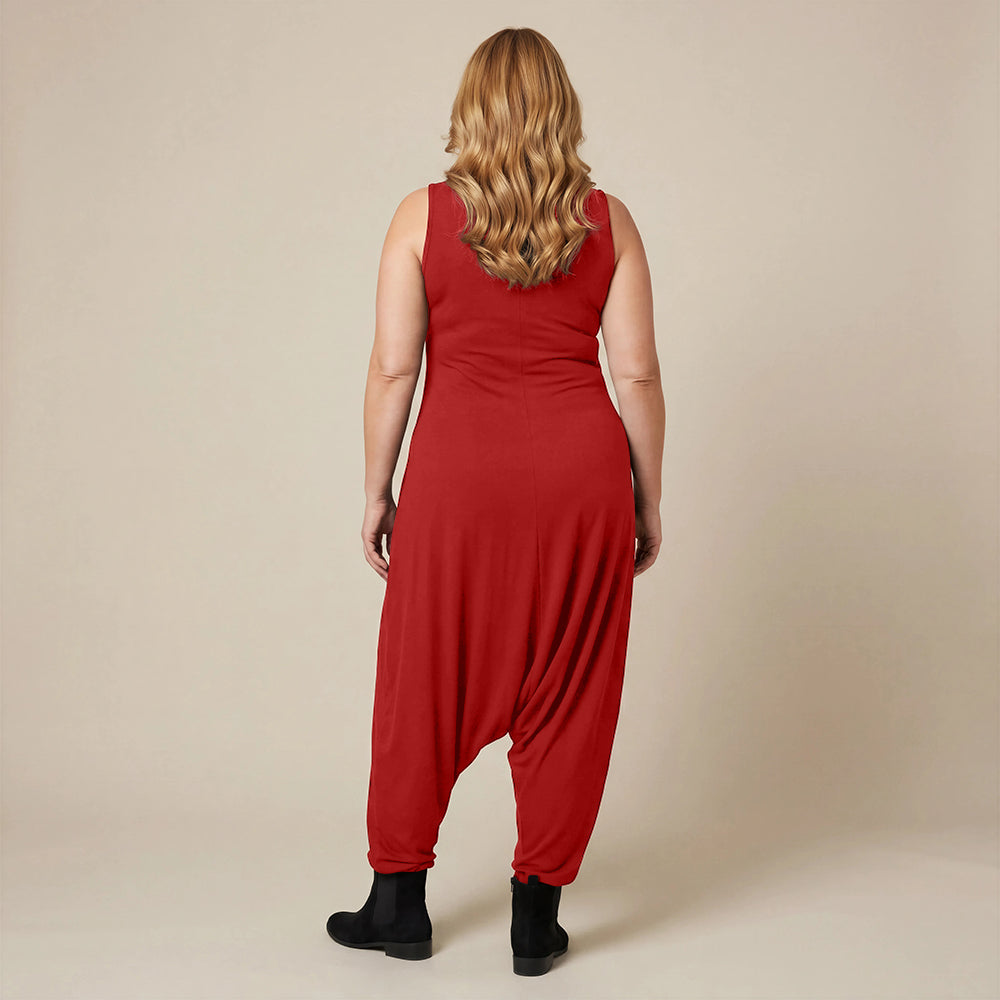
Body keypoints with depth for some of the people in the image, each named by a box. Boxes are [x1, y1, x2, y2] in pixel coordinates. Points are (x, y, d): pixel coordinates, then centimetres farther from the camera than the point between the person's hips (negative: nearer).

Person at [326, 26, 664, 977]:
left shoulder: (422, 216, 0)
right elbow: (637, 375, 1)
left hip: (459, 470, -1)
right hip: (581, 468, 1)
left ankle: (399, 899, 24)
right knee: (566, 692, 9)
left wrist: (377, 489, 7)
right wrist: (647, 502, 9)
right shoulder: (608, 221, 3)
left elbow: (393, 369, -2)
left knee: (428, 685, 12)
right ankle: (537, 917, 17)